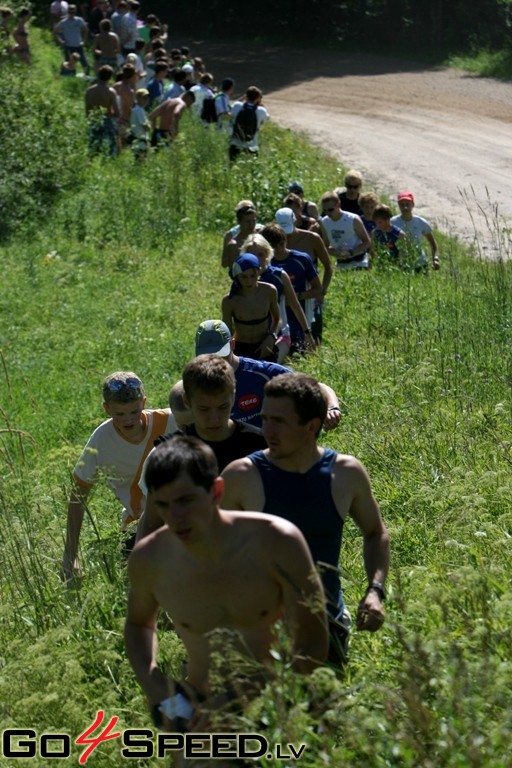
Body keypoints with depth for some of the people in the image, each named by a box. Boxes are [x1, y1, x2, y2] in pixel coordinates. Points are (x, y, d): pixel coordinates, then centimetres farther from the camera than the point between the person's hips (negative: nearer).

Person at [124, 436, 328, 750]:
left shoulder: (276, 542, -19)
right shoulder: (149, 559, -9)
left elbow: (312, 646, -15)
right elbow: (139, 623, 15)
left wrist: (240, 698, -24)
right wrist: (151, 683, -4)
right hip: (202, 718, 2)